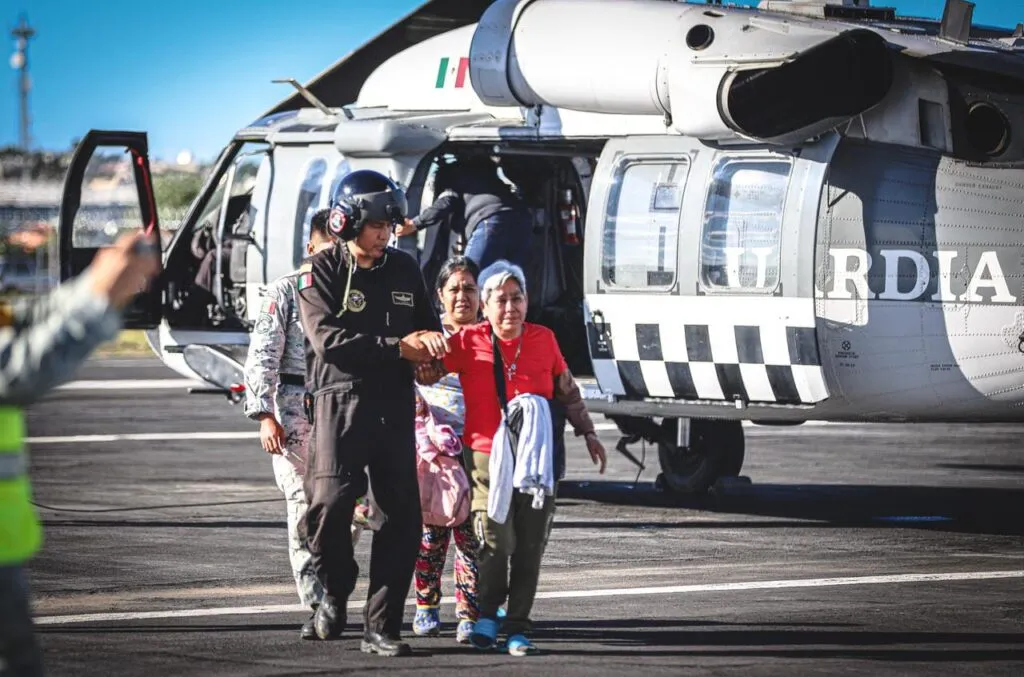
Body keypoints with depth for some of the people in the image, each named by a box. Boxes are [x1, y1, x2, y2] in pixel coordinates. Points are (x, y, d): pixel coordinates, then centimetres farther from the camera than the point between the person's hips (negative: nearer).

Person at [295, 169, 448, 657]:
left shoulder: (404, 270, 14)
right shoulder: (322, 272, -1)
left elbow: (428, 325, 23)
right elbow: (329, 340, -13)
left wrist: (431, 343, -3)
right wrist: (398, 347, -15)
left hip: (395, 404, 5)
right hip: (341, 401, -5)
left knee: (401, 518, 1)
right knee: (331, 504, -18)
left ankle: (381, 627, 8)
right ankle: (335, 592, 11)